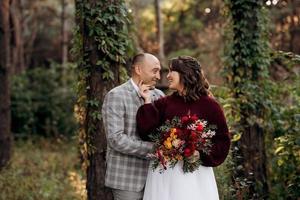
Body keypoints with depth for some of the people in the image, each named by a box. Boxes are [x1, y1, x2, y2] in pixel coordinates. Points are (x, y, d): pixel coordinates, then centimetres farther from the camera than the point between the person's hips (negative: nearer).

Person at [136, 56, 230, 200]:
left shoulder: (209, 105, -1)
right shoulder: (164, 103, 7)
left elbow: (222, 141, 0)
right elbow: (148, 133, -3)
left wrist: (202, 154, -15)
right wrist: (147, 101, -4)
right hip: (164, 172, 2)